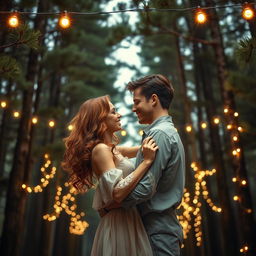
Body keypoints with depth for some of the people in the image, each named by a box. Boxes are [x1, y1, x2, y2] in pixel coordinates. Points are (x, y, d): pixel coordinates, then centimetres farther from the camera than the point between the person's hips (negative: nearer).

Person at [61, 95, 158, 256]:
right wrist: (147, 161, -24)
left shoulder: (111, 149, 11)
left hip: (127, 220, 9)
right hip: (119, 223, -9)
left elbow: (138, 150, 24)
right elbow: (118, 193, -27)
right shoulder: (100, 149, -16)